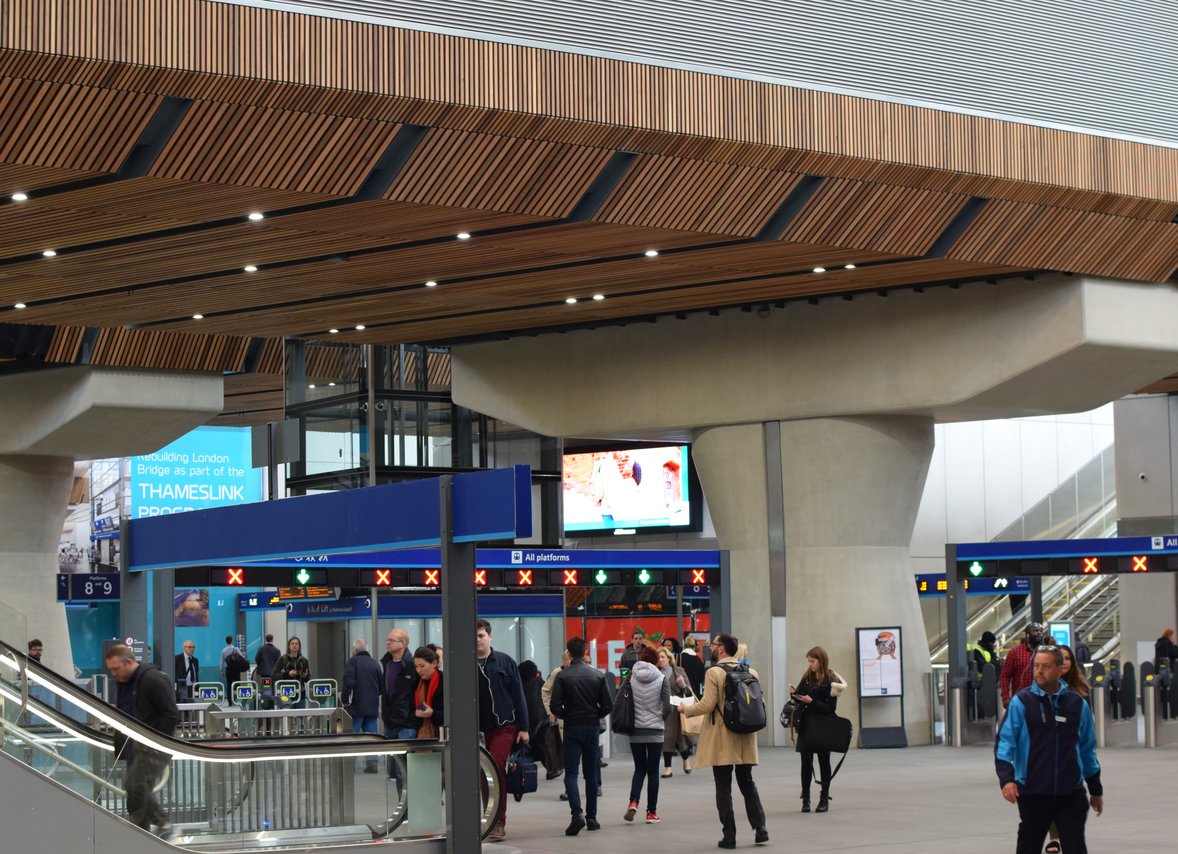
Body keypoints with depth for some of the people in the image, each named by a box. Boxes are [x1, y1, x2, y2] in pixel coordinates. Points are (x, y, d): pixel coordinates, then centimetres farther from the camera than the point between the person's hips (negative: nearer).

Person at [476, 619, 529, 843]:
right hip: (478, 729, 2)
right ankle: (496, 823, 16)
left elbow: (518, 695, 3)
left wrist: (523, 727, 0)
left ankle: (498, 823, -10)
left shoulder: (505, 662, 2)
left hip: (503, 726, -2)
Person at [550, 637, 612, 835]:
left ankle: (577, 813, -21)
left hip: (572, 729, -3)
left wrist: (566, 716, 7)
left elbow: (555, 706, -12)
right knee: (591, 773, 13)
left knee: (571, 773, -2)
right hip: (592, 728, 3)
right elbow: (606, 705, -1)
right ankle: (591, 817, 15)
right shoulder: (598, 675, 0)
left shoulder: (563, 676, -8)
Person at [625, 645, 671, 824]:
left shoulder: (630, 677, -1)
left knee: (639, 769, 14)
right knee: (653, 771, 7)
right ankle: (651, 812, 8)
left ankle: (633, 801, -9)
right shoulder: (662, 679, -6)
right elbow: (667, 708, -9)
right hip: (655, 731, -2)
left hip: (635, 731, 2)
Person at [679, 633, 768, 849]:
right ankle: (760, 829, 11)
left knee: (723, 787, 2)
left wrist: (686, 708, 1)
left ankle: (729, 836, 2)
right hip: (745, 737, 5)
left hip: (722, 739, -5)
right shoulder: (750, 672, 4)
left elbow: (707, 705, -16)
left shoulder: (714, 673, -13)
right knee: (747, 783, 17)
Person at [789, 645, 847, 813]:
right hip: (806, 725, 4)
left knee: (824, 761, 6)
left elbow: (830, 708, -14)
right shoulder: (807, 677, 5)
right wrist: (794, 694, -7)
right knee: (806, 762, 3)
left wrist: (812, 701, -23)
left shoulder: (830, 680, -11)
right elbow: (800, 698, 14)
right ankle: (805, 799, 7)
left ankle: (824, 799, 13)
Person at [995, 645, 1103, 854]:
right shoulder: (1021, 702, -4)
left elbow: (1087, 748, 14)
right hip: (1033, 793, -1)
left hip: (1071, 793, 2)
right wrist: (1007, 778, -22)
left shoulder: (1077, 704, 5)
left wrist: (1096, 789, 18)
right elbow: (1005, 741, -8)